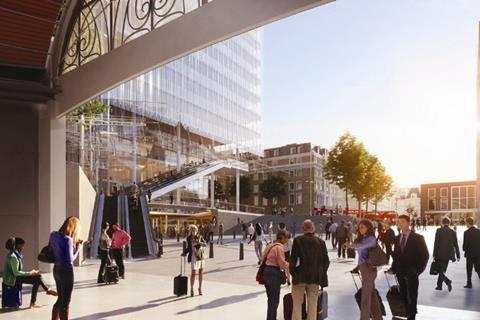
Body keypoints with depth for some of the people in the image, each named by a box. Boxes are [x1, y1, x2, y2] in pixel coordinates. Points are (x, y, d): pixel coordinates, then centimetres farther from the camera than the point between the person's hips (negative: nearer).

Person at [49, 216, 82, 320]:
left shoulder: (53, 235, 2)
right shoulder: (68, 239, -20)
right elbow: (70, 260, -20)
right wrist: (78, 248, -7)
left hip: (56, 269, 8)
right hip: (66, 271, -8)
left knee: (60, 299, 22)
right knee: (65, 302, 5)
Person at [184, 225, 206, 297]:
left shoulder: (200, 236, 0)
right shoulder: (189, 238, 0)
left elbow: (205, 244, -9)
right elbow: (189, 248, 11)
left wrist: (199, 243, -26)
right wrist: (185, 253, -3)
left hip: (201, 255, 2)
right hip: (194, 256, -2)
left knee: (201, 272, 6)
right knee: (193, 273, -8)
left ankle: (200, 288, 18)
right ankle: (191, 289, 3)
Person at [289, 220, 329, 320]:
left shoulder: (298, 240, -9)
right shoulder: (321, 242, 0)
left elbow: (293, 259, -7)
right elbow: (326, 261, 4)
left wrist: (292, 271, 7)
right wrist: (321, 274, 15)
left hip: (299, 277, -2)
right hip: (315, 278, 2)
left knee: (297, 304, 7)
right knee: (312, 305, 11)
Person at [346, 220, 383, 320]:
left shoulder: (371, 239, -13)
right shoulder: (362, 238, 13)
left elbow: (360, 246, -32)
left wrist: (350, 245, -21)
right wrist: (358, 267, 11)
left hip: (368, 269, -9)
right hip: (364, 268, 9)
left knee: (366, 295, -2)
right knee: (372, 294, 15)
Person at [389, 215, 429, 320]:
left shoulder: (418, 238, -4)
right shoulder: (397, 238, 10)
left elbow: (424, 255, -4)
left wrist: (419, 269, -11)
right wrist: (393, 268, 2)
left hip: (411, 273, -4)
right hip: (400, 272, 4)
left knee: (412, 296, 0)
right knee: (403, 296, 7)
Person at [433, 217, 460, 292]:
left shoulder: (439, 231, -8)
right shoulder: (453, 232, 2)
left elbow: (436, 243, -10)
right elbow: (456, 245, 5)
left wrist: (434, 255, -7)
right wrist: (458, 256, 12)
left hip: (440, 254, -4)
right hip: (448, 255, 4)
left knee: (440, 271, 1)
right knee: (442, 270, 16)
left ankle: (448, 281, -22)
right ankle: (439, 285, 20)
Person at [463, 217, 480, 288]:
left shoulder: (466, 232, -14)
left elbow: (465, 243, -12)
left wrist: (465, 249, 7)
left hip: (470, 253, -4)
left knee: (469, 269, 8)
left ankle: (469, 284, 13)